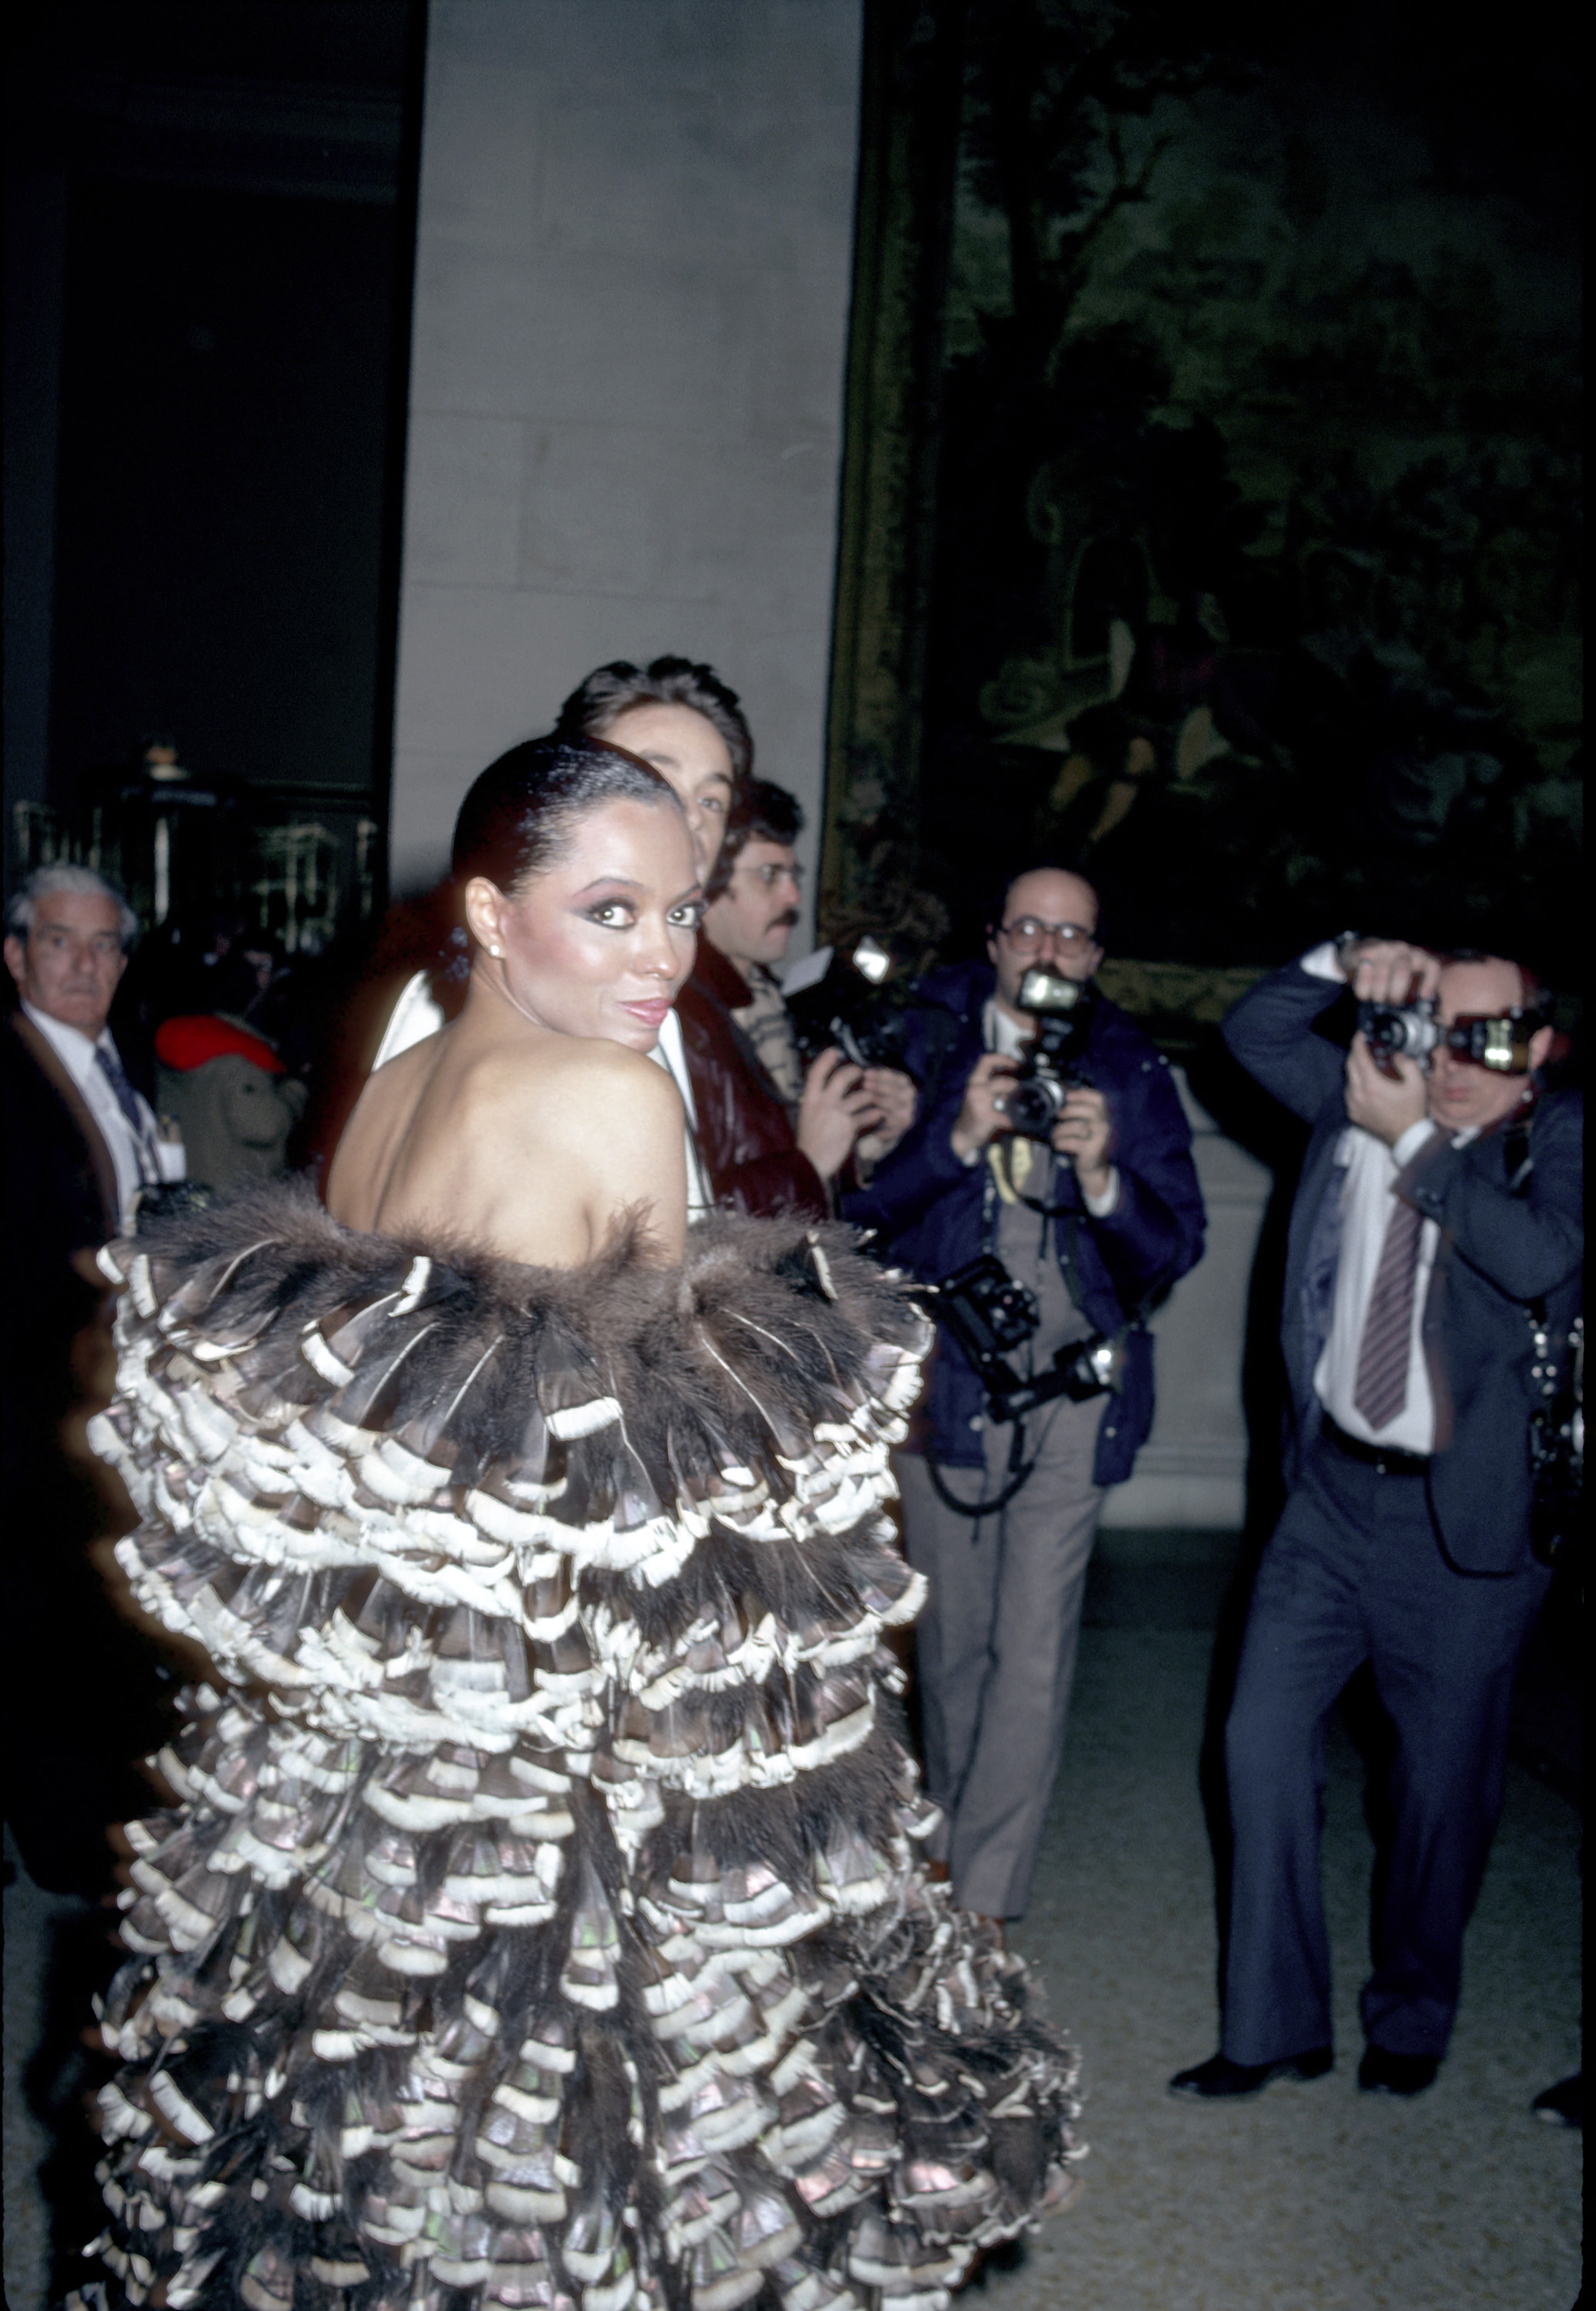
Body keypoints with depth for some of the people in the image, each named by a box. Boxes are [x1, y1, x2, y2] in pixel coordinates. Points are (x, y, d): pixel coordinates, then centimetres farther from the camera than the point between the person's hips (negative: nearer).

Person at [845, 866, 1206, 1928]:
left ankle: (983, 1899, 5)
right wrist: (956, 1139, -20)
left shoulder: (1133, 1074, 2)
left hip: (1071, 1389, -1)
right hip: (941, 1376, 1)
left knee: (1033, 1654, -4)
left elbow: (1175, 1249, -2)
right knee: (951, 1635, 12)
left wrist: (1103, 1179, -21)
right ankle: (949, 1836, 32)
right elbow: (860, 1203, -5)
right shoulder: (930, 1044, 2)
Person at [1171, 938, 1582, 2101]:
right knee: (1264, 1743, 2)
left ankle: (1413, 2021, 33)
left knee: (1447, 1782, 10)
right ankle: (1275, 2025, 17)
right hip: (1332, 1491, 4)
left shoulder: (1561, 1140, -8)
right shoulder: (1367, 1093, 5)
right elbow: (1253, 1031, 9)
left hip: (1464, 1514, -3)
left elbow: (1540, 1260, -26)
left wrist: (1415, 1141, -21)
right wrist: (1348, 962, -8)